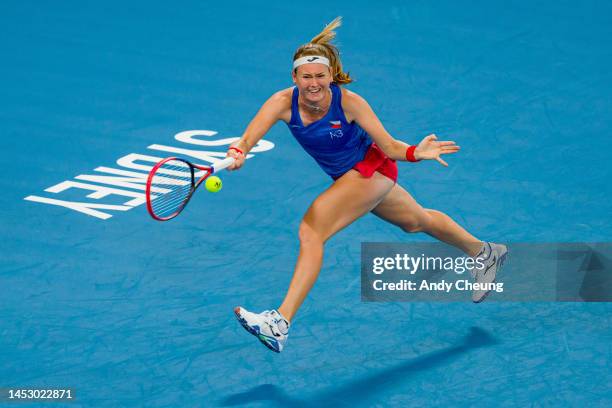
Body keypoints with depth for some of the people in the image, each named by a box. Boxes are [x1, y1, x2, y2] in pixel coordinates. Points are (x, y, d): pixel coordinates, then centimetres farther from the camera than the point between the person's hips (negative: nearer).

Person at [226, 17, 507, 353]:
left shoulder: (348, 102, -28)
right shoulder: (283, 103, -21)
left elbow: (388, 146, -22)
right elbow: (247, 139, -33)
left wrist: (415, 153, -43)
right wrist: (238, 153, -56)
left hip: (372, 168, -6)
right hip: (346, 177, 6)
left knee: (310, 231, -24)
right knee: (416, 221, 28)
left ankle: (280, 324, -27)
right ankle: (483, 252, 54)